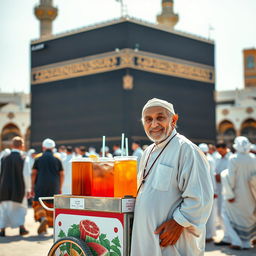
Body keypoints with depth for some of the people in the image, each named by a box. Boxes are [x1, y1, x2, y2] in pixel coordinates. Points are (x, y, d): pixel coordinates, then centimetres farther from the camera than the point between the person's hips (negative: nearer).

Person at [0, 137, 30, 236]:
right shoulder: (23, 159, -11)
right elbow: (26, 175, -10)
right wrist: (28, 189, -1)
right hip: (18, 188, -2)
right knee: (21, 207, 15)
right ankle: (21, 227, 10)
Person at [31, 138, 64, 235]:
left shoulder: (38, 159, 2)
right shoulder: (57, 160, 4)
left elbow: (33, 173, 1)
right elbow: (62, 175, 3)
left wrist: (33, 187, 7)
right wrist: (60, 188, 11)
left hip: (41, 186, -1)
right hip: (54, 187, 1)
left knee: (39, 204, 7)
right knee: (51, 205, 9)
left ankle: (42, 217, -22)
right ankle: (44, 228, 10)